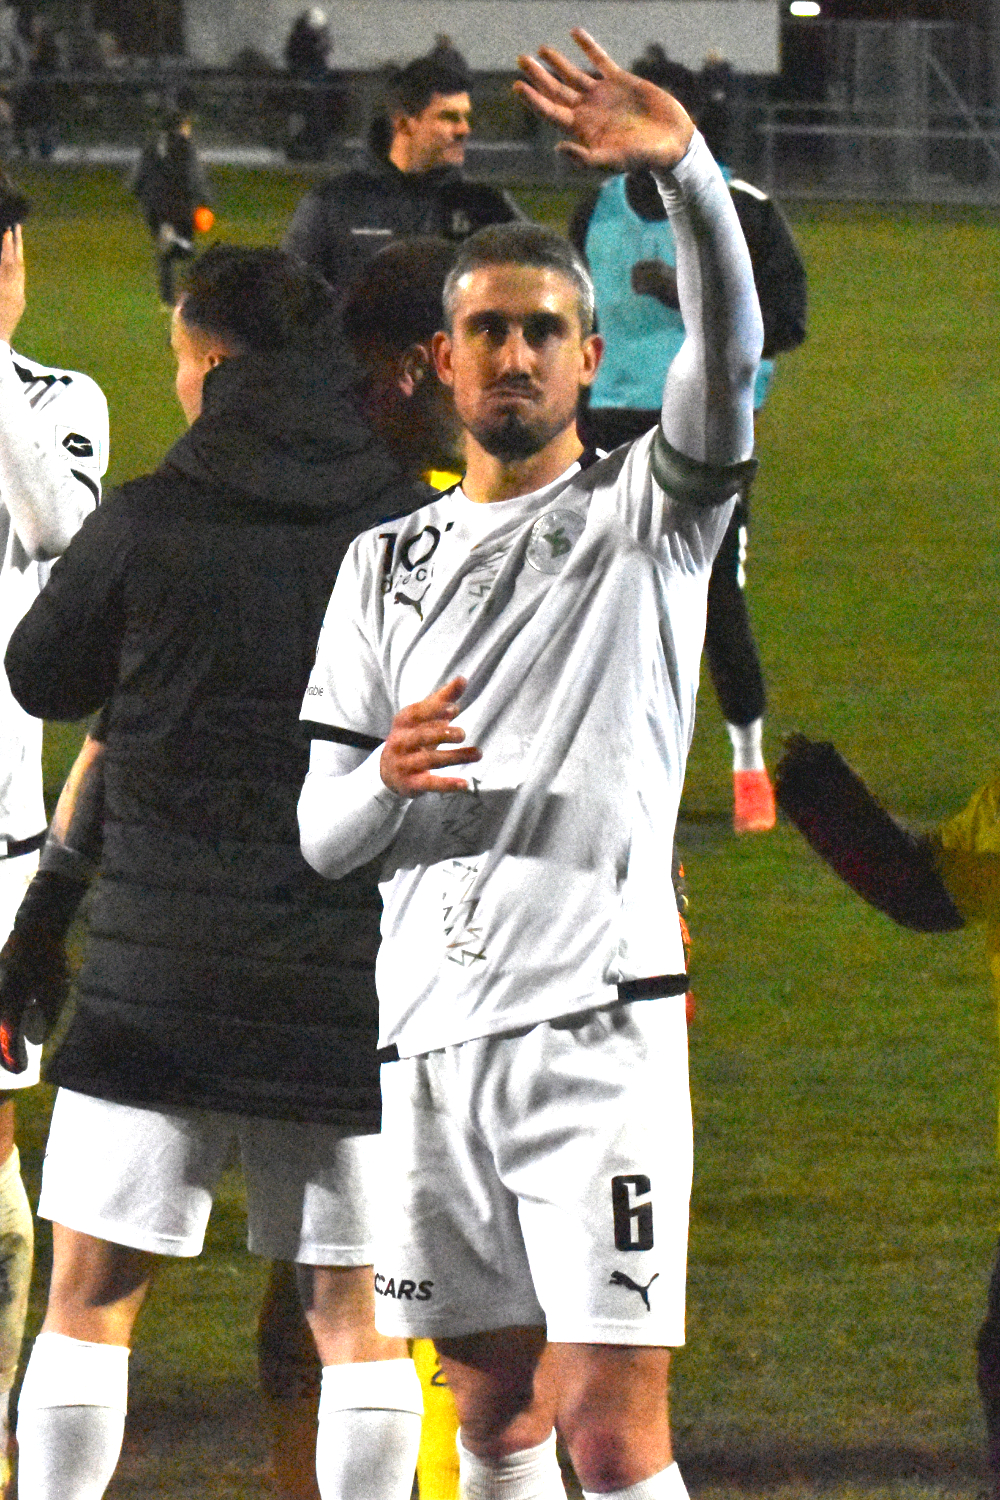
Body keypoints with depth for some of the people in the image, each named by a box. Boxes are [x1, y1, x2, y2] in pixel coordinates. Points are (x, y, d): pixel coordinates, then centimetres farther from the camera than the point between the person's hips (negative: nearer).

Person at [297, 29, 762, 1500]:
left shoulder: (646, 518, 5)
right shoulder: (387, 562, 17)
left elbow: (726, 353, -16)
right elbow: (322, 830, 14)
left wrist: (686, 168, -34)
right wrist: (386, 781, -11)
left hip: (597, 1028, -5)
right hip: (432, 1035, 5)